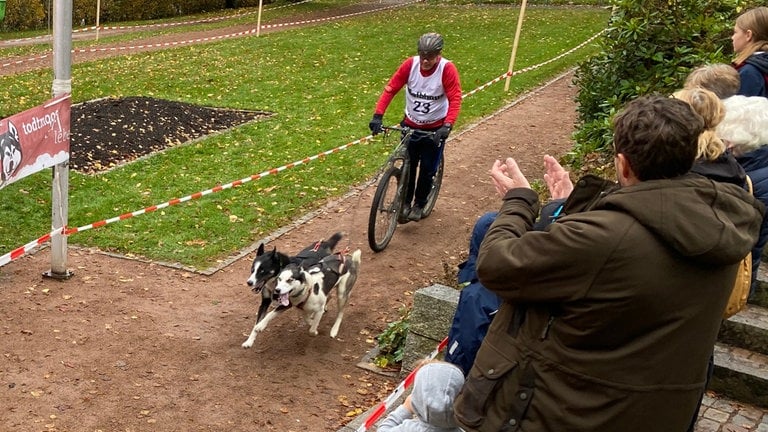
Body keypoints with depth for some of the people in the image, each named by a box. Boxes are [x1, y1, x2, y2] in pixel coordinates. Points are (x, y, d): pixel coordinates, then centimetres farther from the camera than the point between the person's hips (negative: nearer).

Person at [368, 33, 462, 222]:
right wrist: (378, 116, -24)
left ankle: (419, 204, 29)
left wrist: (447, 126, -36)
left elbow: (455, 99, -23)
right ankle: (406, 202, 28)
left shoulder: (447, 69, -21)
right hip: (410, 125, 2)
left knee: (427, 169, 7)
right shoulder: (410, 64, -15)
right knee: (408, 166, 8)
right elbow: (390, 89, -14)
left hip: (435, 128, -2)